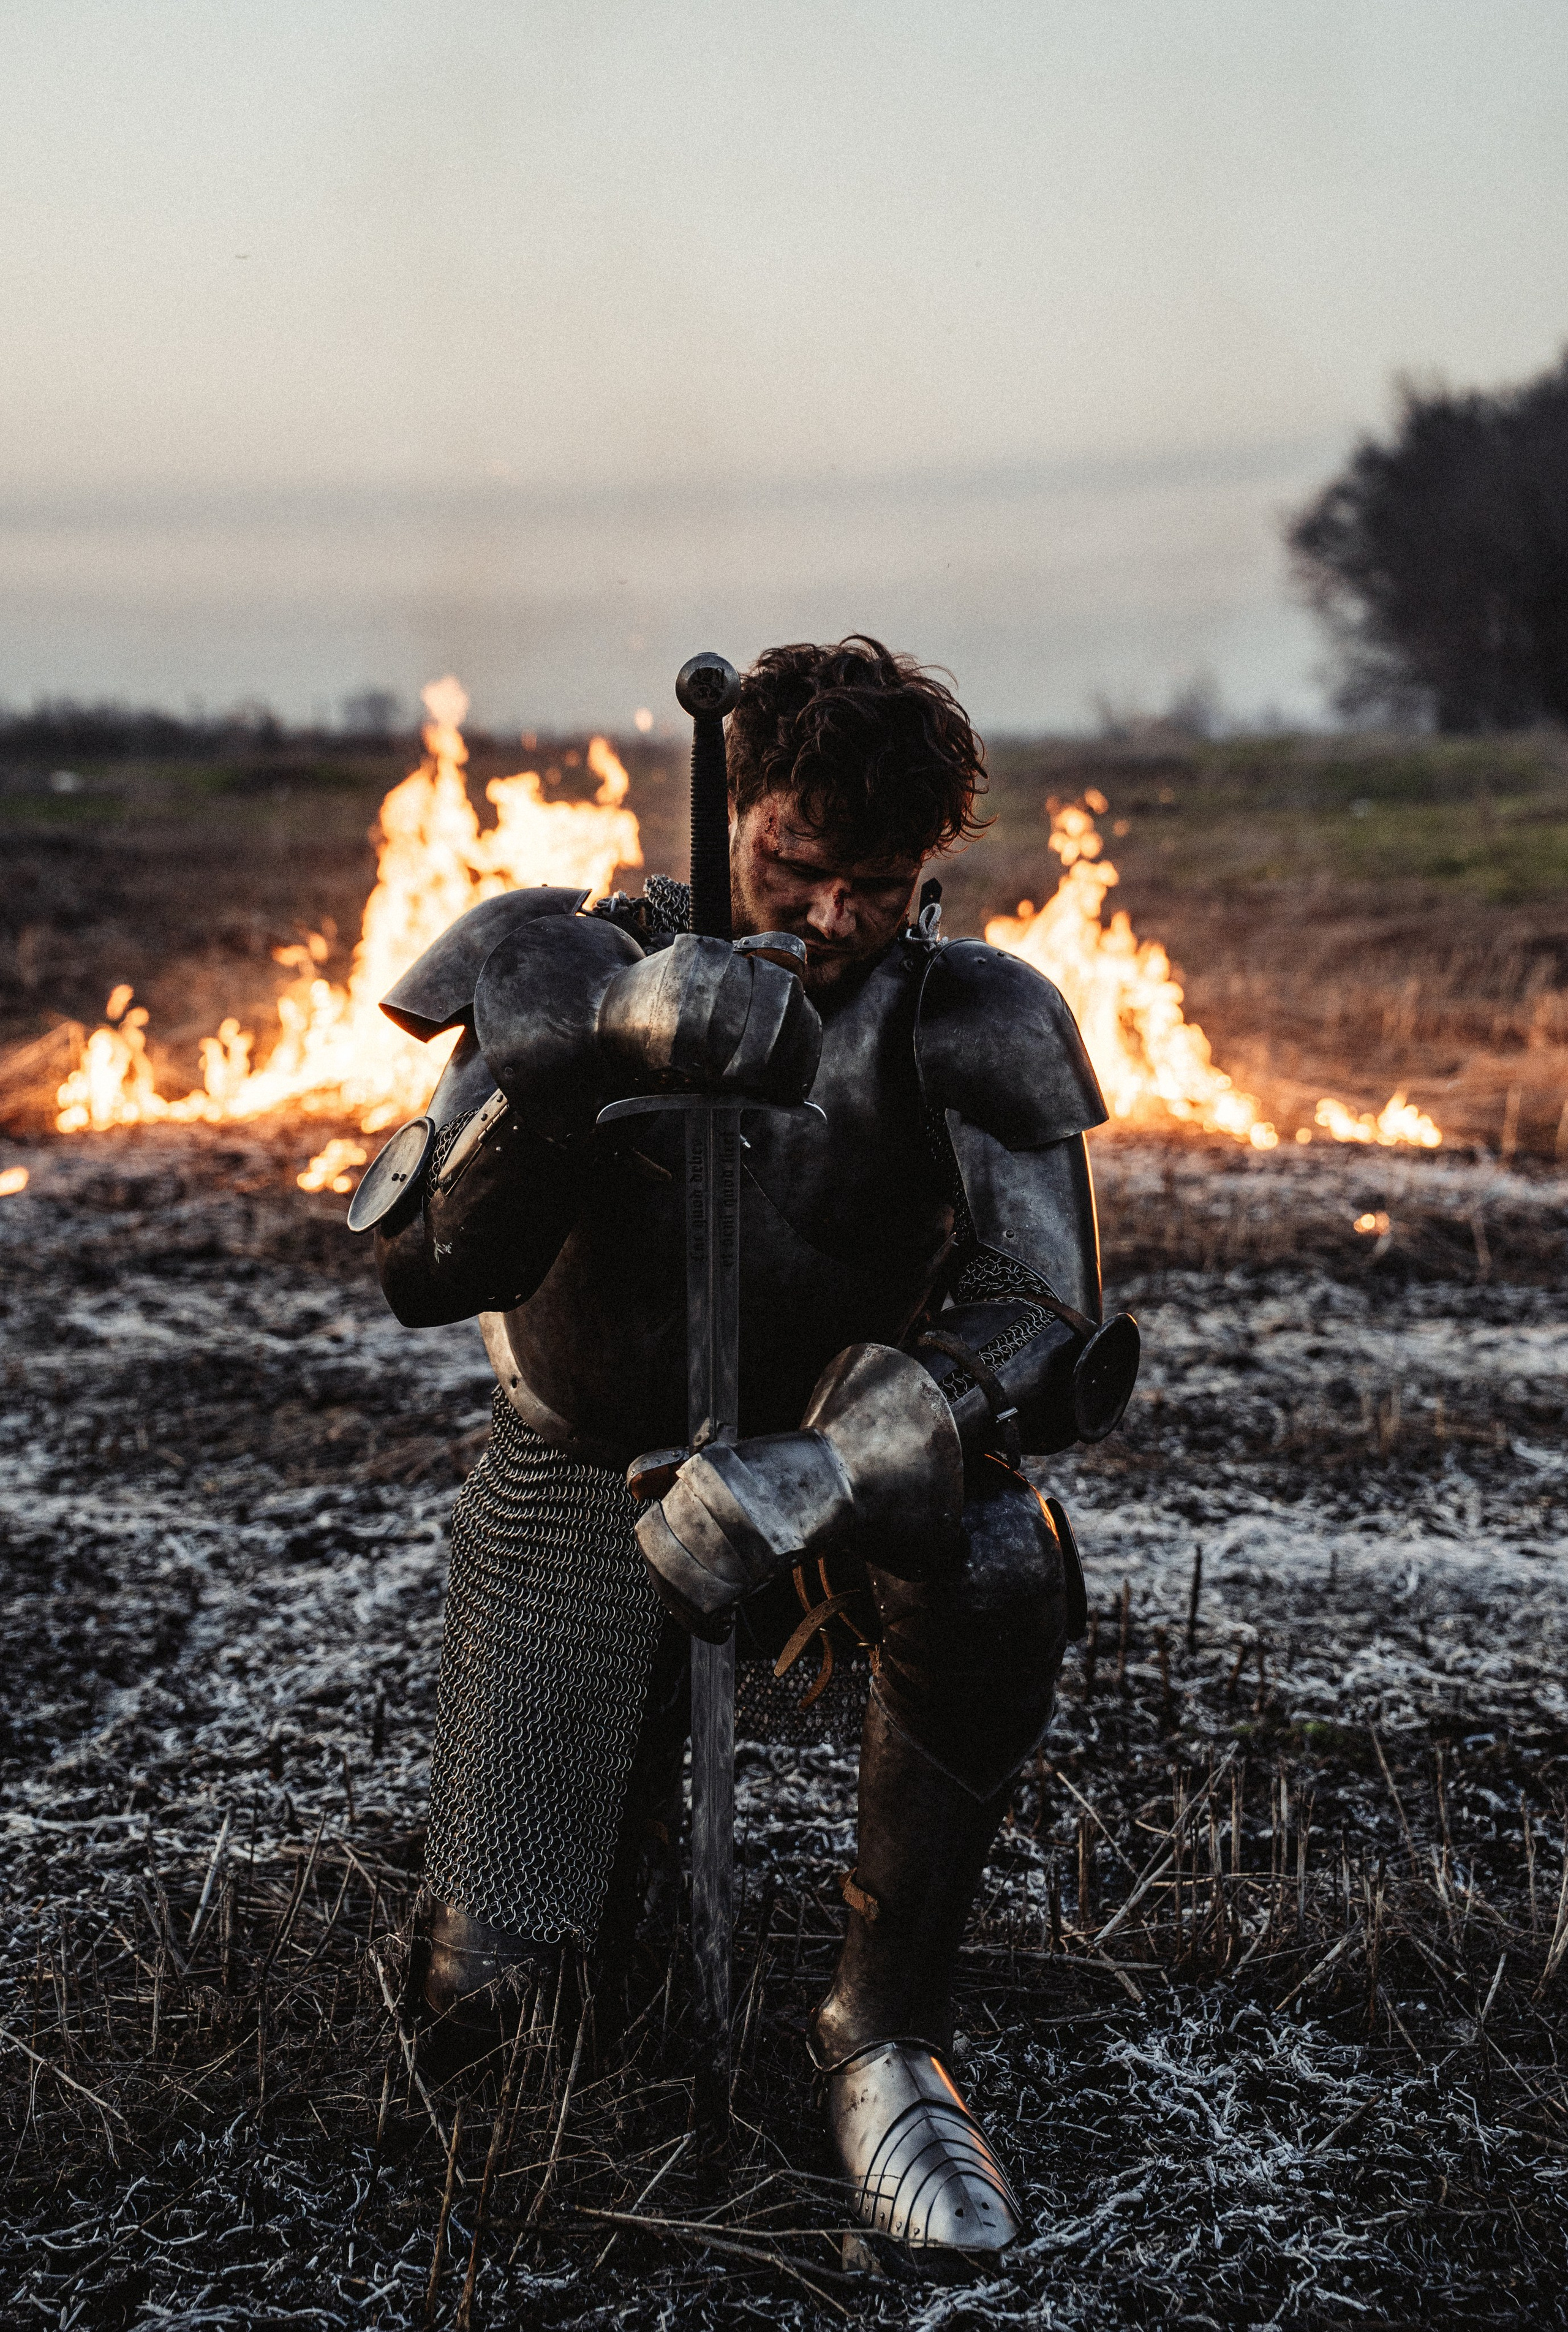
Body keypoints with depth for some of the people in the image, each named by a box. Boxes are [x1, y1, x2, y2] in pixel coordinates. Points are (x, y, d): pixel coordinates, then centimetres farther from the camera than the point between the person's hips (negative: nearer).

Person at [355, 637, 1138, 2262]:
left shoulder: (970, 1024, -14)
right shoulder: (573, 969, -14)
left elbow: (1044, 1322, -22)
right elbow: (419, 1271, -23)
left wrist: (804, 1478, -39)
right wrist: (595, 1048, -40)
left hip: (829, 1448, -1)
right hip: (584, 1478, 1)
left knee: (996, 1568, -37)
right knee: (484, 1992, 1)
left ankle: (885, 2033, -16)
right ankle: (636, 1785, 37)